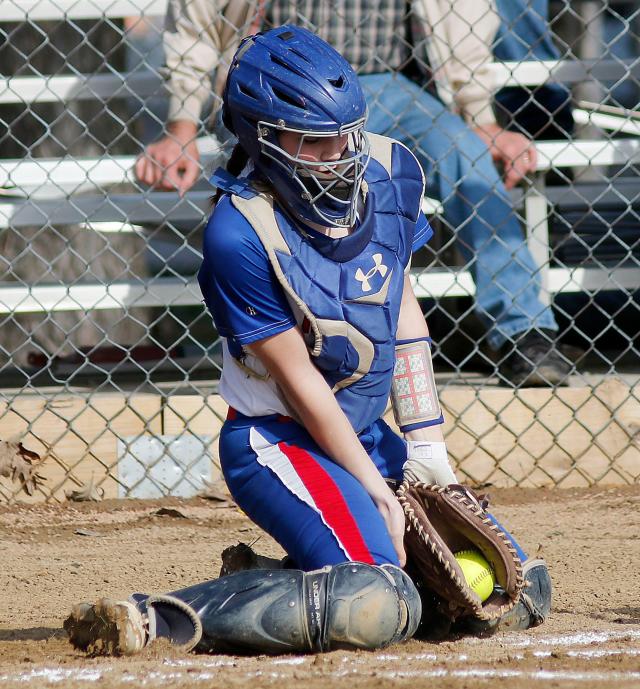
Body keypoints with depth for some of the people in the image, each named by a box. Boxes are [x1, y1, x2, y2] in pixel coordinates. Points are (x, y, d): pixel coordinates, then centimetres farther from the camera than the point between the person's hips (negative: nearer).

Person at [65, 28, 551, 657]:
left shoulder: (389, 172, -3)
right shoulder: (239, 236, -24)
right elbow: (300, 382, -19)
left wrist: (425, 446, 5)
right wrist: (377, 493, -16)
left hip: (369, 435, 8)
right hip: (281, 443, -8)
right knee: (380, 606, -31)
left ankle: (282, 579, 15)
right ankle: (163, 617, -20)